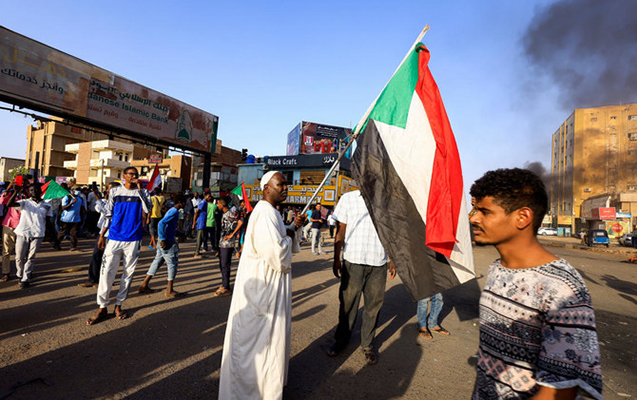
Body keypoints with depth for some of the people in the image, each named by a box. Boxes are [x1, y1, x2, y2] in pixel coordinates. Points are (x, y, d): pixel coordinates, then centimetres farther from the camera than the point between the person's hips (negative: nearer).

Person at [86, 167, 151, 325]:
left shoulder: (142, 192, 4)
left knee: (128, 273, 6)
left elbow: (148, 209, -16)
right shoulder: (115, 191, 9)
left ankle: (118, 305, 19)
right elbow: (108, 215, 12)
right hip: (114, 238, 1)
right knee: (106, 272, -2)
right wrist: (102, 235, 9)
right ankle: (102, 307, 10)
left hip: (133, 240, -1)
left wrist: (139, 188, -17)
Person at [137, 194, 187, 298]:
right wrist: (163, 239, -24)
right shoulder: (174, 212, -16)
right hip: (168, 242, -10)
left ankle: (144, 285, 22)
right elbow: (161, 223, -26)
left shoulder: (172, 211, 15)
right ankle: (169, 291, 4)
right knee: (172, 264, -2)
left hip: (165, 241, 10)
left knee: (158, 261, 15)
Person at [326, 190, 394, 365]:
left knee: (374, 305, 8)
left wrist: (392, 260, 11)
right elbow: (341, 232, 5)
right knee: (347, 303, 8)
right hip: (352, 261, -1)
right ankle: (341, 340, 29)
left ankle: (367, 344, 27)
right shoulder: (348, 198, 4)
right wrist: (336, 259, 2)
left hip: (378, 264, 1)